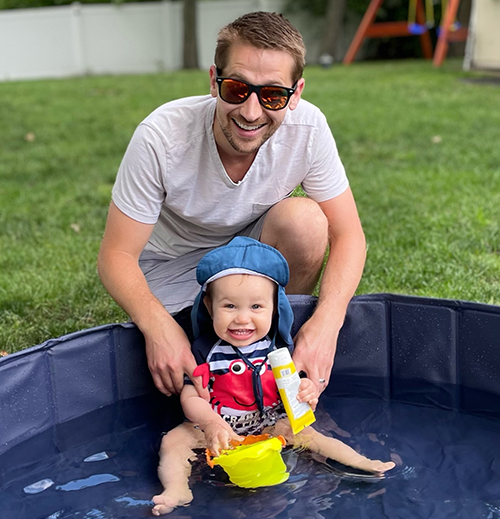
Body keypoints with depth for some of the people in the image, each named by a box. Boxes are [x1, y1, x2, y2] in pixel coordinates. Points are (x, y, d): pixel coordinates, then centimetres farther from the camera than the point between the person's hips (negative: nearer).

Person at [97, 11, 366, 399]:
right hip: (173, 266, -1)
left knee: (304, 220, -29)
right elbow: (117, 255, -25)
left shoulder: (308, 128, -26)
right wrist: (159, 326, -44)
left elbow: (347, 235, -20)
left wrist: (326, 322, -37)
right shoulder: (161, 137, -31)